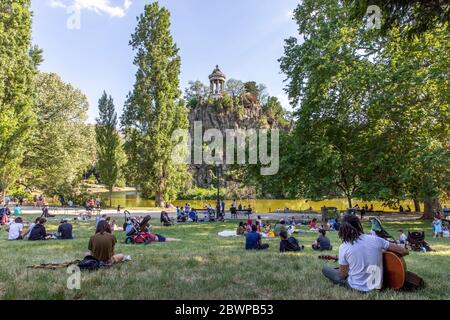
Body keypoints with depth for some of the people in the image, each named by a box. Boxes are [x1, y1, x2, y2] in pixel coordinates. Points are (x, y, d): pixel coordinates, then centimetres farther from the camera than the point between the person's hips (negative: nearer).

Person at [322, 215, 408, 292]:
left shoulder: (344, 247, -16)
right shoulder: (376, 240, -11)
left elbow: (343, 274, -8)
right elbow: (404, 251, -2)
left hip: (357, 286, -5)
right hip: (377, 284, 5)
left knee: (325, 269, 15)